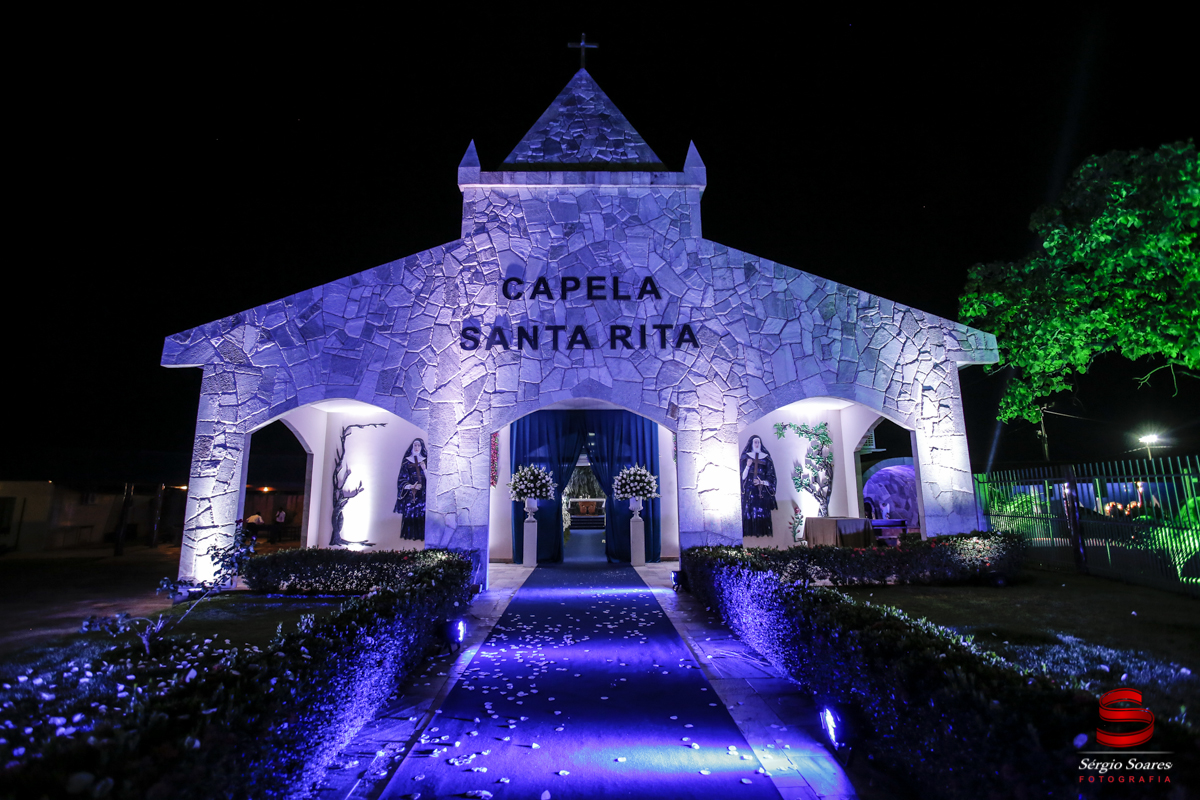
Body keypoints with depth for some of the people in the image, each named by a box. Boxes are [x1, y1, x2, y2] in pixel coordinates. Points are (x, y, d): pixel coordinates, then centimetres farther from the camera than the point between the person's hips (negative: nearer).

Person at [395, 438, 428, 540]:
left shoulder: (425, 461, 8)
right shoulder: (406, 461, 6)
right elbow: (402, 480, 2)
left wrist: (424, 469, -12)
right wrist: (411, 486, -15)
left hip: (422, 494, 0)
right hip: (410, 495, 0)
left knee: (422, 516, -8)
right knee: (409, 516, -6)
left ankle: (421, 536, 0)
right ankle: (409, 535, 3)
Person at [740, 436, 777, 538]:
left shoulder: (766, 457, 11)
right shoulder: (746, 456, 9)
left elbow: (771, 475, 7)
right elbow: (742, 476, 4)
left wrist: (762, 482, -10)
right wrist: (748, 465, -13)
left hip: (762, 490, 1)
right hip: (749, 490, -1)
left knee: (763, 512, -5)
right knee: (749, 511, -8)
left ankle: (762, 532, -1)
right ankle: (750, 532, -6)